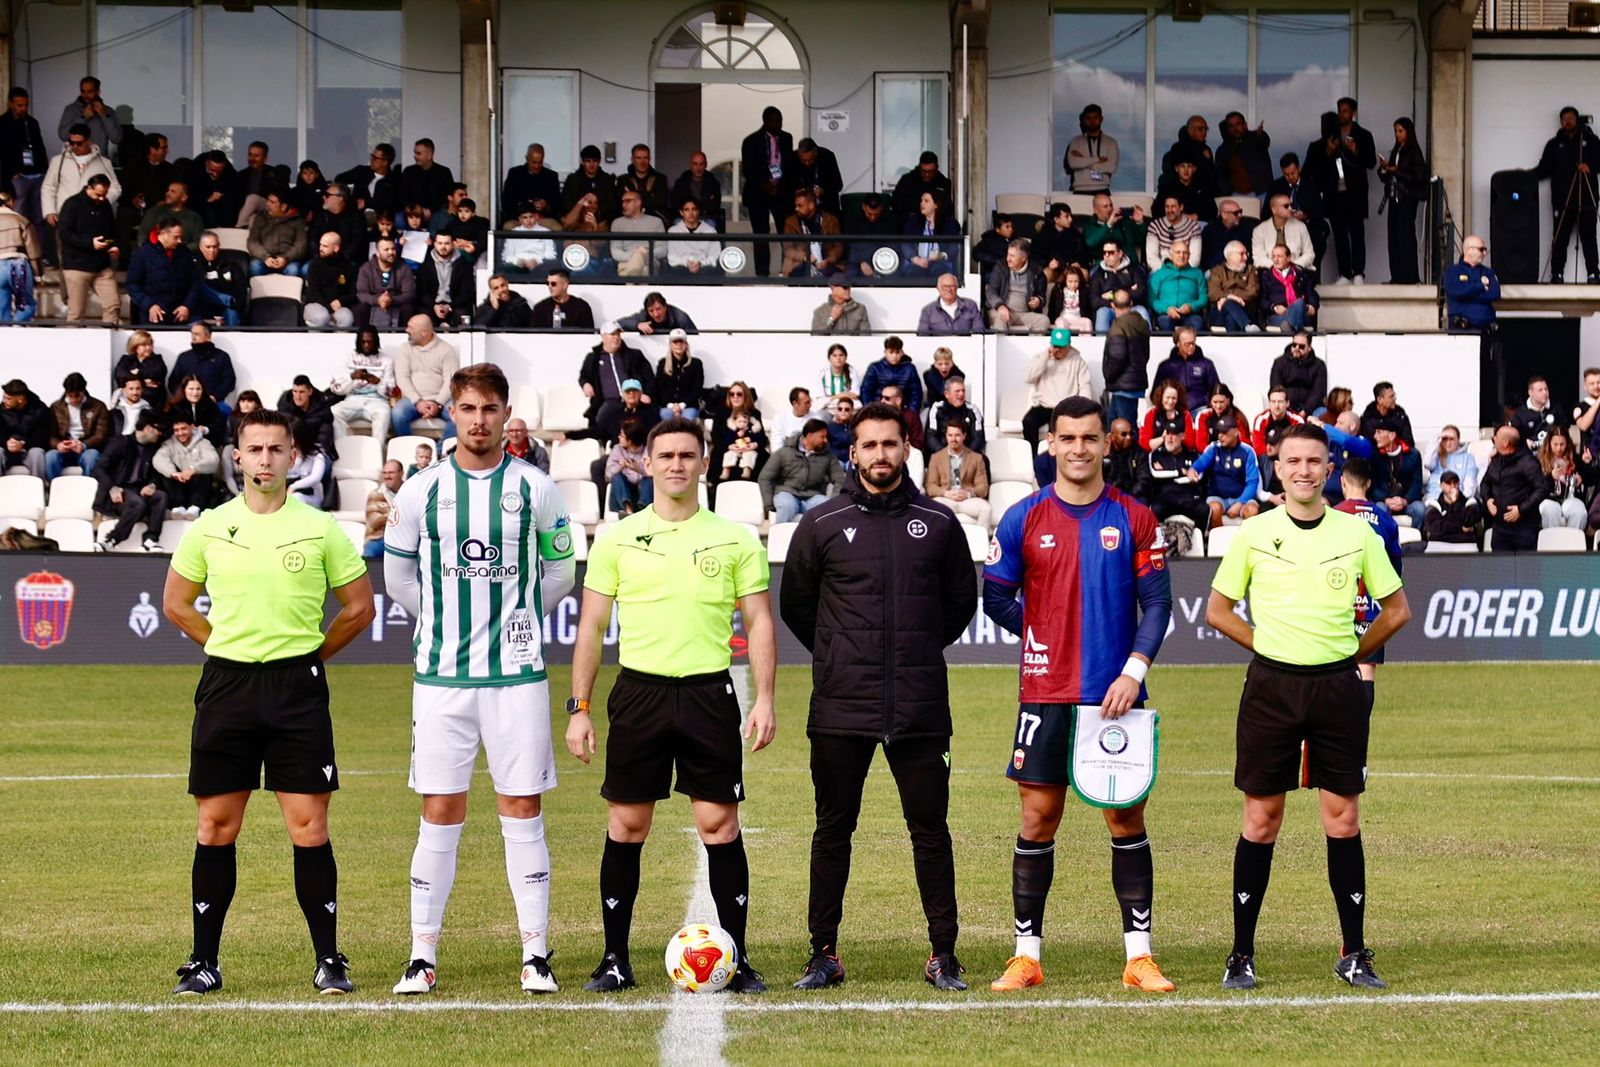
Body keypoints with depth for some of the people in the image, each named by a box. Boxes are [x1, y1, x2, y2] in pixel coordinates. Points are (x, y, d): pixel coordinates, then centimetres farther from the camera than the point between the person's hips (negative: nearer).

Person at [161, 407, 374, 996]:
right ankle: (204, 962, 11)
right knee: (216, 827, 4)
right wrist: (233, 646, 12)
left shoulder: (320, 529, 1)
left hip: (297, 688, -2)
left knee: (309, 826, -4)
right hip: (226, 686, 2)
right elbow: (176, 603, 18)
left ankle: (329, 960, 3)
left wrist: (308, 654, 8)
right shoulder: (209, 529, 5)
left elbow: (359, 608, 10)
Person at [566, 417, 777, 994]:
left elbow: (759, 622, 7)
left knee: (719, 824, -3)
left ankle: (737, 959, 4)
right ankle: (615, 959, 10)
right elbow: (590, 627, 8)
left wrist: (764, 701, -3)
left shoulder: (735, 540, 6)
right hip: (639, 690, 1)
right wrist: (578, 708, 2)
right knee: (626, 826, 2)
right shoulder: (617, 539, 6)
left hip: (708, 692, 0)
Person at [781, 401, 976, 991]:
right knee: (833, 831, 3)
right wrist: (838, 657, 12)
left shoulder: (938, 524, 6)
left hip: (920, 708, 0)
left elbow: (962, 601, 17)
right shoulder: (822, 524, 4)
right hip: (841, 706, 0)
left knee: (930, 828, 2)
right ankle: (824, 953, 10)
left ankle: (943, 954, 7)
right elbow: (795, 604, 14)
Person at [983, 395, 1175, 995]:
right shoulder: (1024, 518, 3)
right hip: (1046, 694, 0)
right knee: (1037, 820, 2)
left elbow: (1157, 602, 0)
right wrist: (1044, 638, 4)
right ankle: (1026, 955, 8)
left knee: (1127, 820, 1)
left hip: (1116, 695, 0)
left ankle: (1139, 955, 5)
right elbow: (996, 598, 9)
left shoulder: (1134, 519, 3)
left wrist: (1133, 669, -11)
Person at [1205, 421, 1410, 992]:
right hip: (1271, 687, 0)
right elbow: (1217, 610, 10)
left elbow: (1396, 609, 13)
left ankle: (1353, 954, 8)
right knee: (1261, 819, 1)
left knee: (1343, 818, 1)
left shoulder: (1357, 533, 3)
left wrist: (1352, 654, 9)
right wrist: (1270, 646, 5)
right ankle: (1242, 955, 6)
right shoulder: (1253, 534, 2)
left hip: (1337, 687, 1)